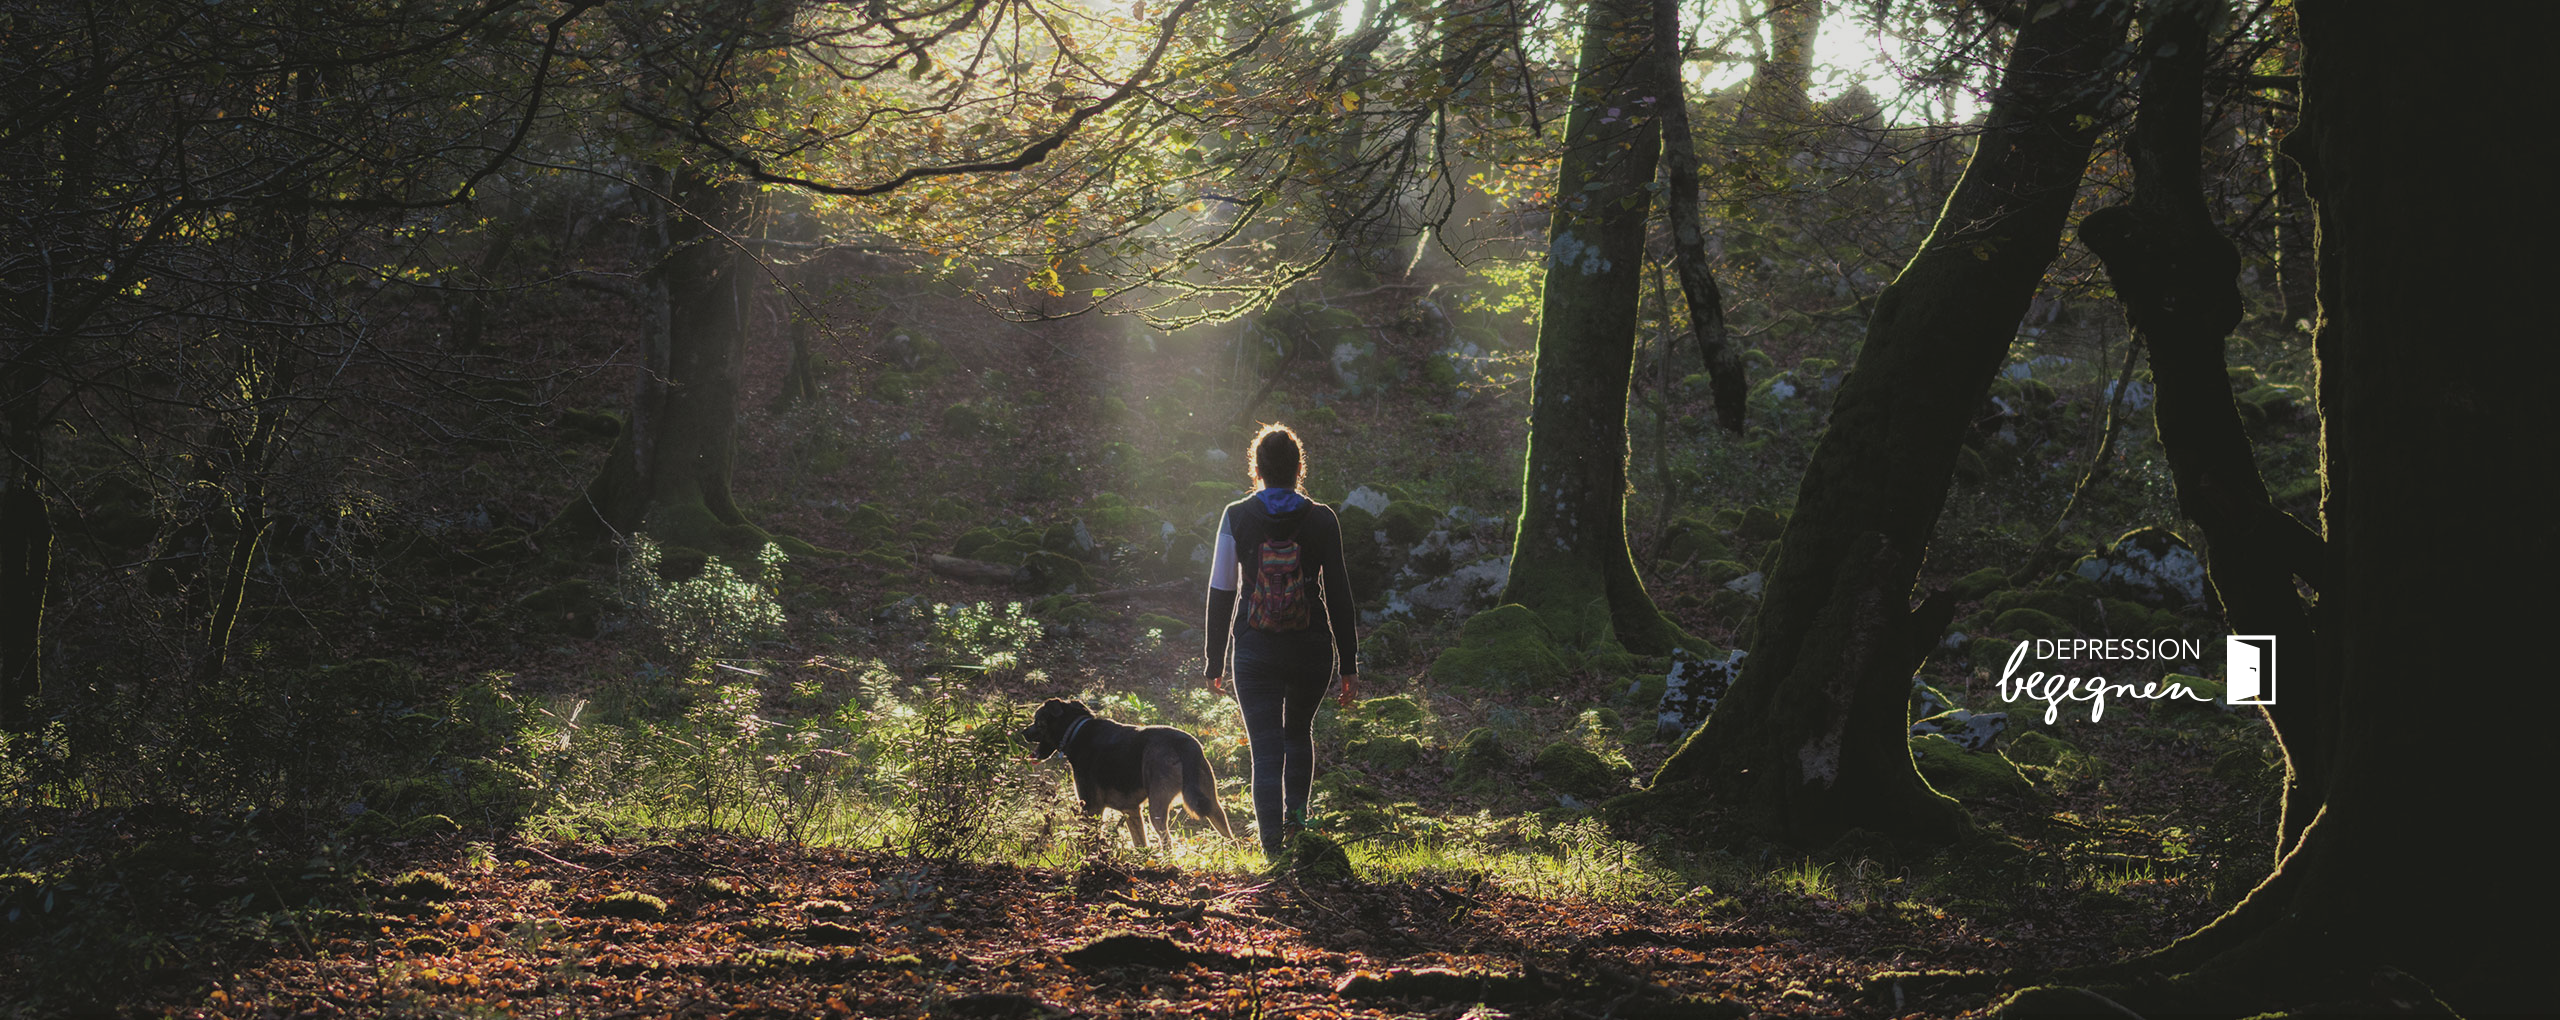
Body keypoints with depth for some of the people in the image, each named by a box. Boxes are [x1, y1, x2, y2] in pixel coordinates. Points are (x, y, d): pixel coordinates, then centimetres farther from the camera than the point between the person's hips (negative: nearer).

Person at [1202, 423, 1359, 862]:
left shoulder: (1236, 517, -5)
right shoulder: (1322, 520, -5)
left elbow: (1220, 592, -2)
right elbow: (1338, 593, -3)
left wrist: (1215, 661, 6)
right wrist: (1349, 664, 3)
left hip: (1255, 649, -1)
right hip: (1312, 648, 1)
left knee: (1266, 746, 2)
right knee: (1300, 731, 26)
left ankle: (1272, 838, -8)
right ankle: (1296, 815, 17)